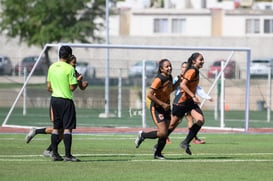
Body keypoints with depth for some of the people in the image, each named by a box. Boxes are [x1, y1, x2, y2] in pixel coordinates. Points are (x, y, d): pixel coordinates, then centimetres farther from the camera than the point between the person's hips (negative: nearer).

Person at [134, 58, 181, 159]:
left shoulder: (169, 78, 3)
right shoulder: (159, 79, -21)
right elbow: (149, 94, -25)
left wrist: (178, 82, 6)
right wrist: (162, 104, -23)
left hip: (165, 107, 8)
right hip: (156, 108, -8)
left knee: (165, 133, 5)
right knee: (163, 133, -14)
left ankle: (157, 153, 22)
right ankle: (142, 135, 9)